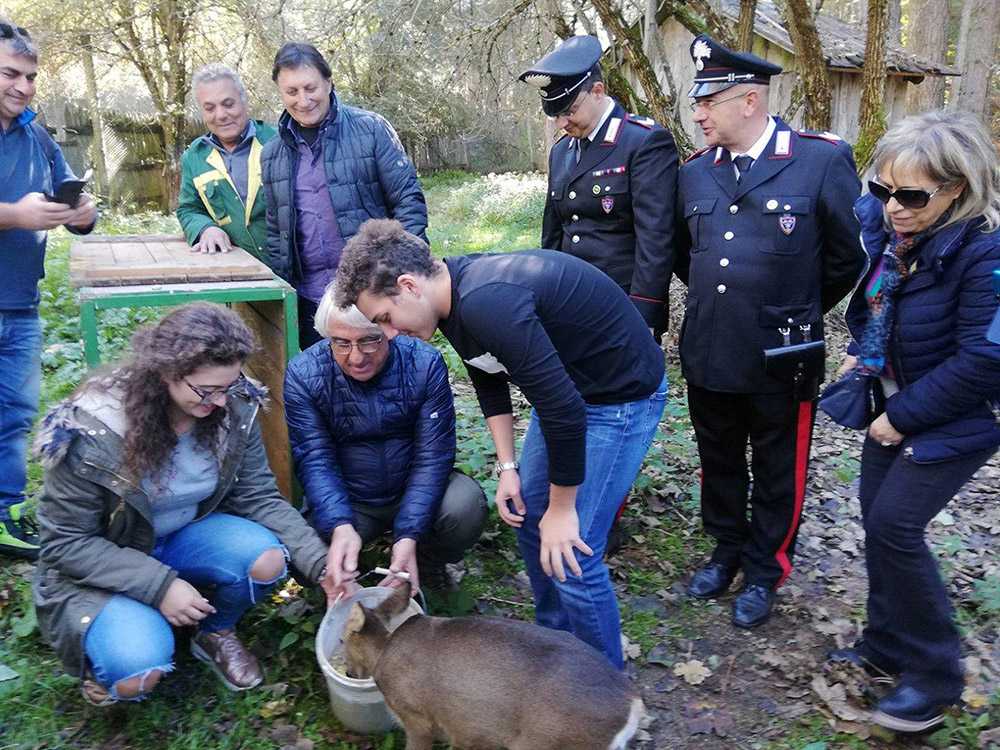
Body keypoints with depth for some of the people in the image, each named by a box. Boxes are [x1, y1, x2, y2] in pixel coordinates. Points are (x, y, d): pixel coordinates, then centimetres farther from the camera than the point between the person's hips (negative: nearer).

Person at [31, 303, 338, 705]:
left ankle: (217, 634, 7)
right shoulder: (93, 431, -28)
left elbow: (260, 497, -10)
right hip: (100, 563, -4)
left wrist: (320, 562, -23)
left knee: (267, 559, -25)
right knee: (140, 670, -28)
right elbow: (67, 541, -19)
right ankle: (99, 659, 10)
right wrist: (159, 585, -29)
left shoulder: (235, 409, -17)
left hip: (185, 535, 4)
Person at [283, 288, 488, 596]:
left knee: (467, 507, -30)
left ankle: (428, 561, 6)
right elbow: (315, 460, -17)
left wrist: (409, 536, -30)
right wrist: (341, 527, -37)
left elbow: (433, 455, -18)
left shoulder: (425, 364, -17)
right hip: (346, 501, 0)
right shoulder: (303, 374, -15)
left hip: (415, 490, 0)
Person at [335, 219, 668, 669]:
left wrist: (562, 508, -19)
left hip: (622, 395, -9)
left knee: (570, 554, -9)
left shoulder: (488, 303, -33)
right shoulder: (455, 294, -2)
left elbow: (564, 410, -31)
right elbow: (489, 382, 12)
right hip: (566, 385, 10)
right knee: (528, 518, 15)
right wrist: (507, 467, 6)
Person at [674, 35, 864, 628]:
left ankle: (765, 572, 32)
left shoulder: (823, 160, -10)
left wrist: (798, 314, 7)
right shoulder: (695, 172, 4)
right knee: (719, 463, 19)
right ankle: (727, 552, 40)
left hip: (782, 359, -4)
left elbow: (849, 257, -2)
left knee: (777, 473, 12)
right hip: (708, 354, 5)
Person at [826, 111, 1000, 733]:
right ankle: (887, 646, 31)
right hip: (897, 406, 8)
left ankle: (935, 676, 11)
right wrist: (862, 353, 2)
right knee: (878, 519, 11)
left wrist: (904, 416, -19)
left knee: (893, 525, -9)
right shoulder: (892, 231, -2)